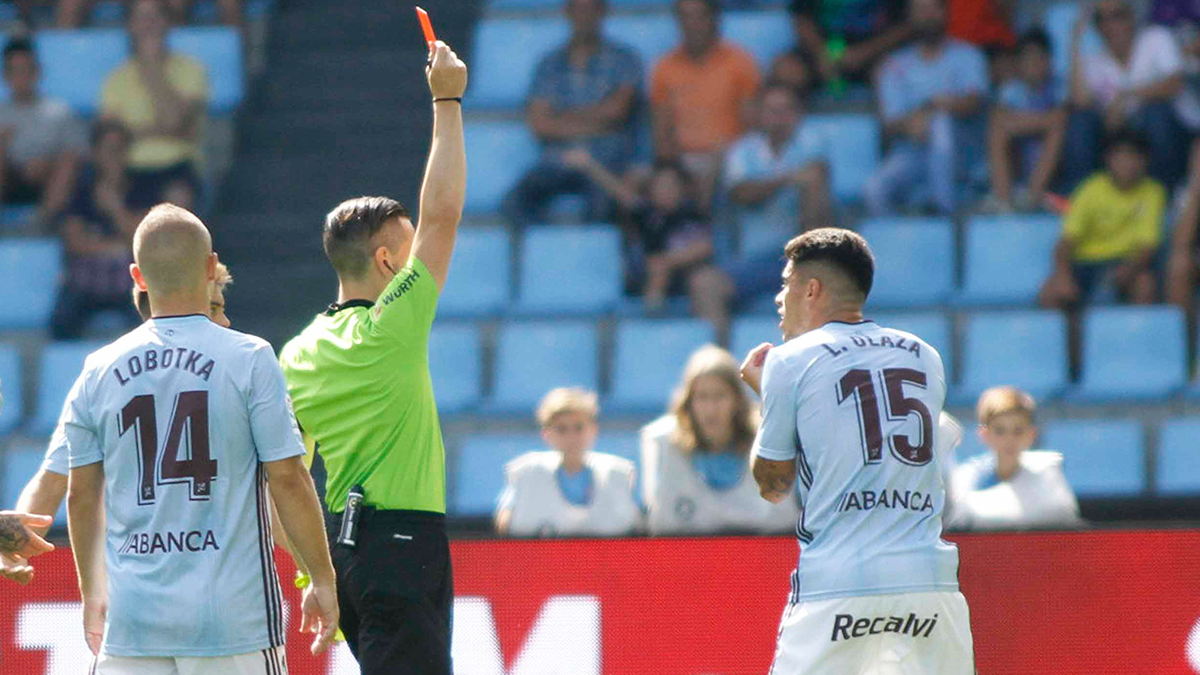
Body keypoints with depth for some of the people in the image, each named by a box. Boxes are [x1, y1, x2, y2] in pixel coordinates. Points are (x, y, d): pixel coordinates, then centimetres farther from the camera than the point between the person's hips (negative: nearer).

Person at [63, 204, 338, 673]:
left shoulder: (98, 371, 6)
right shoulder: (248, 358, -4)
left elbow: (81, 496, 12)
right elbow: (288, 479, -5)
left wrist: (92, 593, 25)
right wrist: (322, 580, 5)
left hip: (133, 617, 3)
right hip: (233, 617, -3)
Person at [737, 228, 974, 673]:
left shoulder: (790, 361, 2)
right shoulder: (925, 358, 15)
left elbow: (772, 485, 9)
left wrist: (763, 391, 24)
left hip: (836, 583, -4)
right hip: (929, 577, 4)